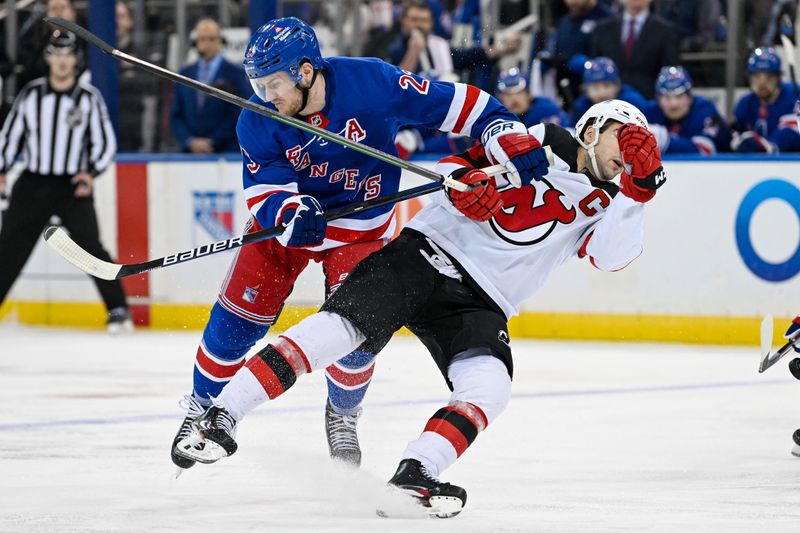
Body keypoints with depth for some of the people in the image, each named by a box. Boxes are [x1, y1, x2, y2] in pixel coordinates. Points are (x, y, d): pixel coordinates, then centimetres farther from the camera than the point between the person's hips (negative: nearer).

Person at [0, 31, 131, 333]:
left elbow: (105, 142, 2)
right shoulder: (31, 94, 4)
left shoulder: (89, 98, -2)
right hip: (33, 184, 2)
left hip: (73, 186, -2)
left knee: (90, 246, -14)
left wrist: (92, 173, -12)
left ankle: (118, 310, -7)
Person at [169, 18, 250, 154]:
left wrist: (212, 142, -8)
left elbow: (238, 115, -4)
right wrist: (190, 141, -4)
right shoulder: (185, 74, 14)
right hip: (190, 153, 3)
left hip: (225, 152, -3)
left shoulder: (235, 73, 2)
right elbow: (176, 116, 12)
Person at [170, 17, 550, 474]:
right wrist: (290, 213, -44)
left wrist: (512, 138, -32)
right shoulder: (258, 123, -20)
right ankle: (204, 407, 22)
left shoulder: (372, 83, -28)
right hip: (285, 223, 2)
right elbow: (263, 193, -21)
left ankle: (343, 414, 17)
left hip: (360, 228, -2)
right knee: (237, 320, -3)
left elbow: (458, 105, -22)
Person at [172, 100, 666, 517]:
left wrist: (639, 186, -18)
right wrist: (465, 182, -17)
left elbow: (613, 255, -8)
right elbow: (454, 165, 6)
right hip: (426, 254, -3)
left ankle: (413, 476, -31)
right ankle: (221, 417, -22)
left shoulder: (604, 205, 13)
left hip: (481, 304, 3)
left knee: (490, 387, -25)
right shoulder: (540, 142, 8)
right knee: (340, 326, -22)